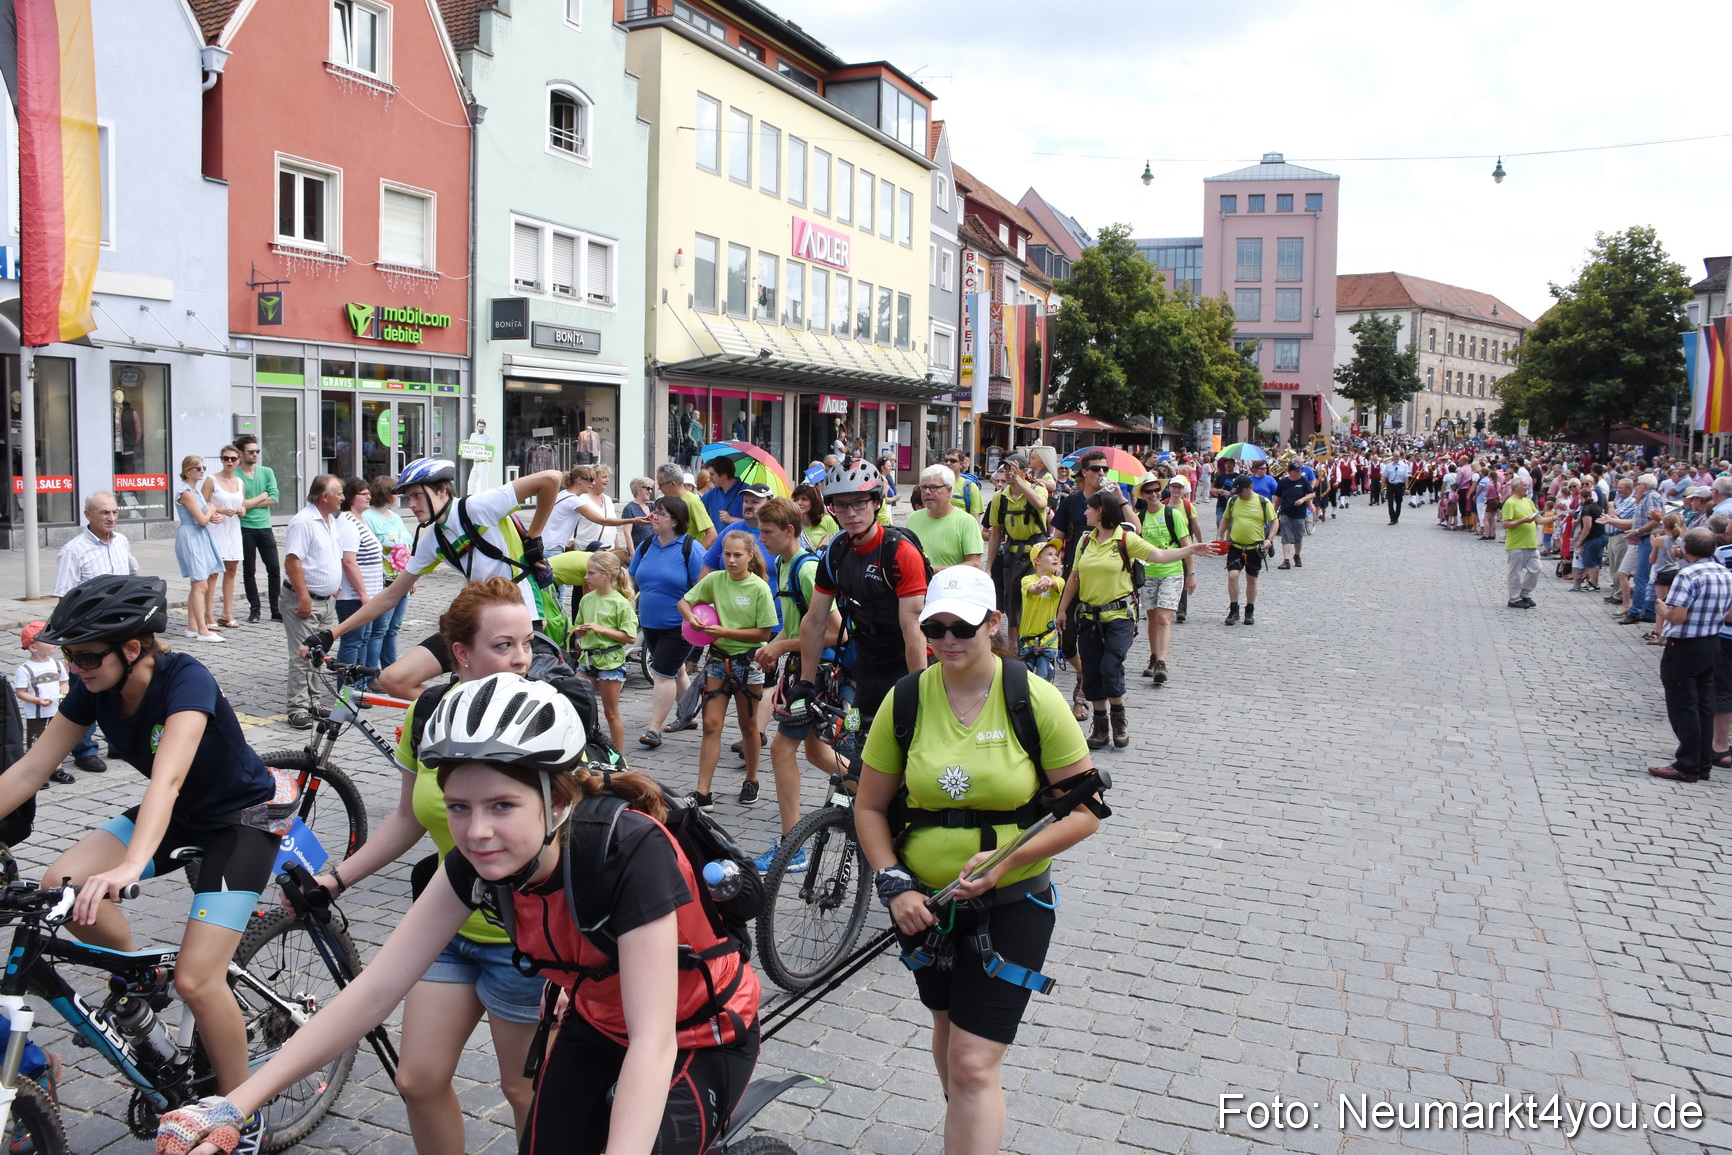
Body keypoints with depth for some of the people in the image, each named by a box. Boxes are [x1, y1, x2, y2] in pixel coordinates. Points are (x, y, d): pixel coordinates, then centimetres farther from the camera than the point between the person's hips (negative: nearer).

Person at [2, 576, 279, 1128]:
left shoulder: (184, 679, -29)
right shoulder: (94, 688, -10)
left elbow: (167, 777, -44)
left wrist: (131, 866, -57)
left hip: (241, 819, -7)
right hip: (176, 816, 7)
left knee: (194, 979, -17)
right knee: (61, 885, -19)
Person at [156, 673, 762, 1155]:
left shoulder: (631, 852, -36)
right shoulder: (478, 861, -18)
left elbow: (653, 1040, -38)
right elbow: (374, 989, -16)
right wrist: (234, 1103, -22)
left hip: (700, 1037, -5)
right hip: (598, 1025, 5)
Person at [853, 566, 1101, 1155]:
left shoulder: (1035, 700, -14)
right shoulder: (906, 700, -7)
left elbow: (1084, 810, -10)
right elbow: (870, 807, 1)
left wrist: (1007, 859, -22)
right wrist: (893, 884, -12)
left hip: (1012, 903, -4)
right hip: (925, 901, 4)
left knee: (974, 1062, -8)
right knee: (948, 1025, 24)